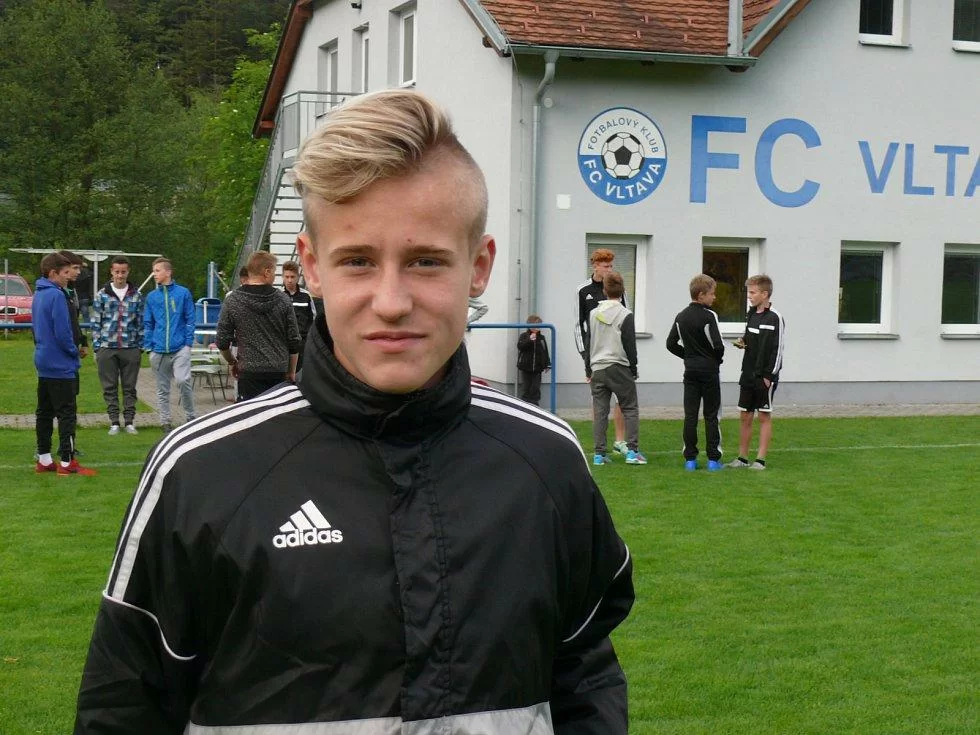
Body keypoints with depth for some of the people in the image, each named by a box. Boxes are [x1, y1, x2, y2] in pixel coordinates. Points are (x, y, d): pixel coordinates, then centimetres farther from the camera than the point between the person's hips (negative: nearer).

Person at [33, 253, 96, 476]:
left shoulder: (38, 295, 13)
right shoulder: (56, 296, -17)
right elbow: (62, 332, -21)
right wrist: (74, 352, -5)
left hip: (43, 364, 9)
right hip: (61, 365, -9)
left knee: (45, 412, 11)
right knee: (67, 413, -5)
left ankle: (44, 460, 16)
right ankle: (67, 462, -4)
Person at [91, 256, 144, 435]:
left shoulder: (136, 295, 6)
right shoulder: (102, 295, 3)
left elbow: (141, 322, 8)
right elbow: (96, 323, 4)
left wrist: (140, 346, 4)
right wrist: (96, 347, -1)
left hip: (131, 348, 0)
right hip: (107, 347, 0)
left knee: (129, 387, 6)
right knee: (110, 388, 4)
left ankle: (129, 422, 13)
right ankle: (114, 422, 11)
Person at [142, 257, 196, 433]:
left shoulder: (183, 293, -1)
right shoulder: (151, 297, 7)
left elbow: (190, 320, 1)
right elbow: (148, 324, 11)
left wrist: (188, 342, -5)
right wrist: (148, 346, 3)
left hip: (180, 348, -3)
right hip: (158, 350, 3)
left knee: (183, 380, -17)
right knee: (162, 388, 8)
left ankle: (190, 416, 0)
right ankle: (165, 421, 18)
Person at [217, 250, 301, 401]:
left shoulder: (232, 300, -2)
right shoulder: (283, 300, 1)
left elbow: (222, 341, 1)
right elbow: (294, 341, 3)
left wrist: (232, 362, 18)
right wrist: (291, 371, 14)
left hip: (250, 372, -2)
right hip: (279, 371, 2)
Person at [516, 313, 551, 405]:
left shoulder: (541, 338, 7)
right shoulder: (524, 336, 0)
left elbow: (545, 352, 9)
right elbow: (520, 346, -17)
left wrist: (547, 364, 5)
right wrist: (529, 340, -28)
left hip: (537, 368, 2)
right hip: (525, 367, -2)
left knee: (536, 388, 3)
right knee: (525, 388, 3)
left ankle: (534, 404, 8)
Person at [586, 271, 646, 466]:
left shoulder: (593, 314, 6)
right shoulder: (625, 315, -7)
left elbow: (589, 344, 11)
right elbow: (630, 346, -6)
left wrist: (588, 371, 17)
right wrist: (634, 370, 4)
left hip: (597, 369, 4)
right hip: (619, 368, -4)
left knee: (599, 412, 5)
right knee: (630, 408, 5)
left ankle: (599, 454, 4)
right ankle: (632, 450, -3)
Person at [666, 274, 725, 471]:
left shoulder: (681, 317, 6)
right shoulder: (709, 316, -12)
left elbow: (671, 343, 8)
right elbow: (718, 345, -18)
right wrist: (717, 358, 2)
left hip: (690, 371, 5)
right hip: (709, 370, -5)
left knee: (690, 415, 5)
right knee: (711, 416, 1)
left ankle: (690, 458, 5)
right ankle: (713, 459, 2)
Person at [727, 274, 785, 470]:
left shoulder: (774, 318, -12)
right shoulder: (751, 314, 11)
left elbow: (777, 349, -14)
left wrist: (770, 375, -16)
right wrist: (743, 341, 2)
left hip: (765, 376, -7)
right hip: (748, 373, 7)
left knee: (764, 417, 0)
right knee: (745, 416, 9)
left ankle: (760, 459, 3)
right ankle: (742, 458, 15)